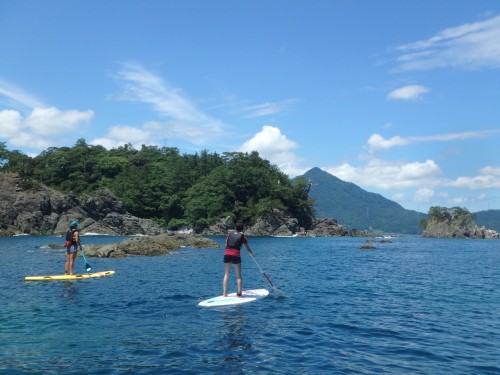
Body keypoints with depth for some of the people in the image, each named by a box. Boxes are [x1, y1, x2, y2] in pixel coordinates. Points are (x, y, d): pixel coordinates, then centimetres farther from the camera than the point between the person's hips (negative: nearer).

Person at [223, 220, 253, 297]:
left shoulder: (229, 233, 8)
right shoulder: (242, 236, 3)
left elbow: (226, 244, 15)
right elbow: (247, 248, 8)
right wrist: (251, 254, 26)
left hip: (227, 254, 3)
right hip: (236, 256, -3)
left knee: (226, 274, 11)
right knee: (238, 276, 7)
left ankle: (224, 293, 8)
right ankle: (239, 293, 4)